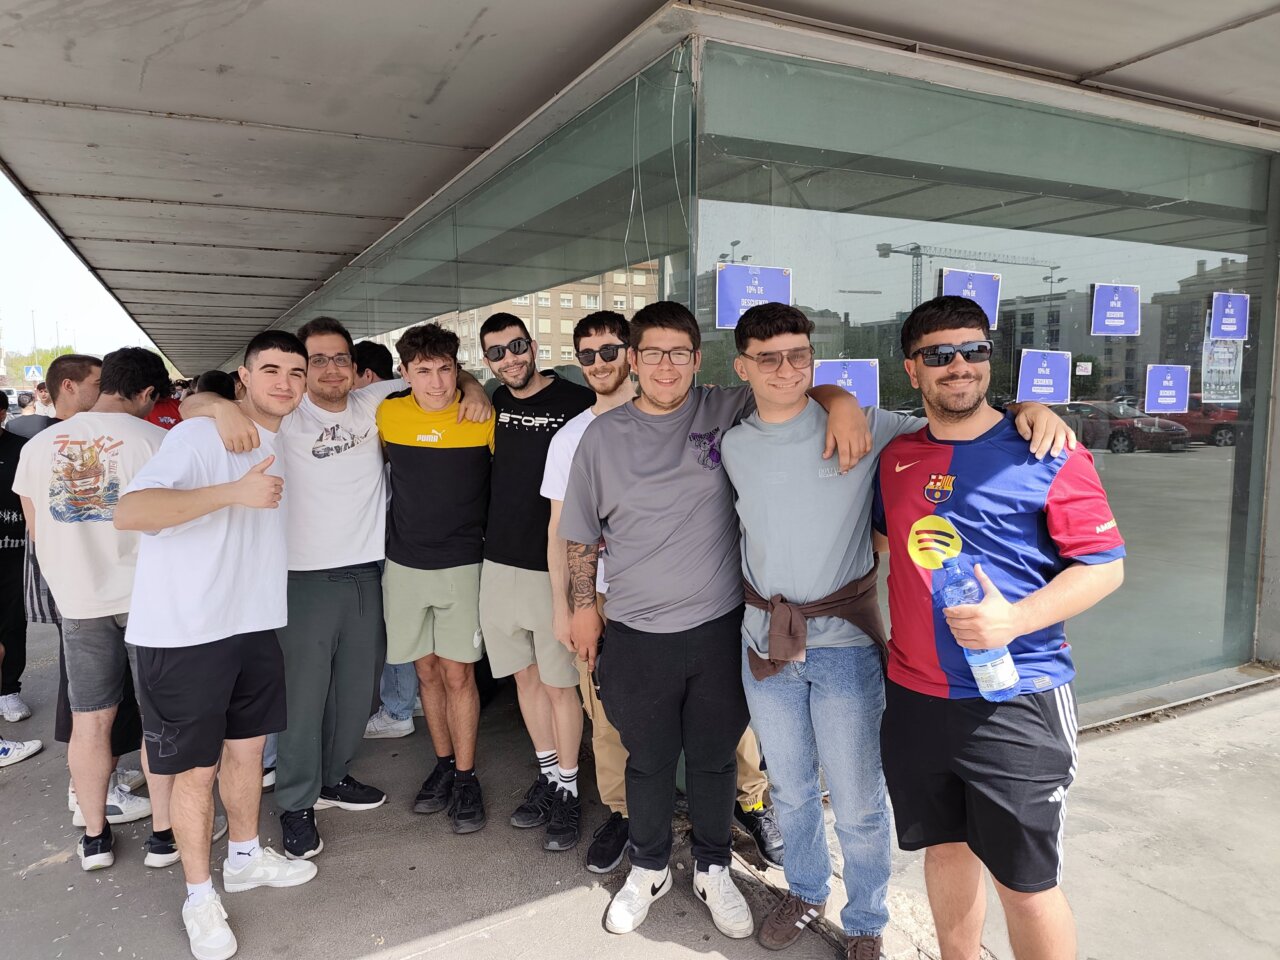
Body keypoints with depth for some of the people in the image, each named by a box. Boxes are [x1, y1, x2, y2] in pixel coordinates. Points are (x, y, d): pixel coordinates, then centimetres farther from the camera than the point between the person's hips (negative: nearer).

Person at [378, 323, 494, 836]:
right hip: (404, 564, 3)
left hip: (462, 563, -3)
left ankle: (466, 777, 16)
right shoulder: (387, 414, -2)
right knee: (427, 672, 12)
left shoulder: (484, 417, -9)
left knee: (458, 674, 1)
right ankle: (443, 763, 29)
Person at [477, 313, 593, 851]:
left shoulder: (577, 403, -10)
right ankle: (548, 773, 32)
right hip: (501, 562, 6)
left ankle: (568, 790, 20)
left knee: (559, 682, 4)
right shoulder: (494, 403, 7)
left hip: (555, 566, -5)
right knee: (526, 675, 15)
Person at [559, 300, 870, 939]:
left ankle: (712, 870, 41)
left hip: (719, 628, 0)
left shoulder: (726, 413, -3)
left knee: (714, 759, 17)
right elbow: (581, 534, 8)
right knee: (648, 761, 16)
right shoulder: (602, 435, 0)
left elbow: (805, 389, 2)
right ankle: (648, 869, 41)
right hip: (636, 634, 0)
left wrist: (842, 403, -19)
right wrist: (583, 606, 9)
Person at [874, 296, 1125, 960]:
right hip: (915, 697, 5)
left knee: (1027, 882, 5)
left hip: (1017, 699, -4)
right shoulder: (894, 459, 8)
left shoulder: (1045, 452, -6)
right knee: (945, 847, 20)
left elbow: (1104, 565, -8)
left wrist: (1015, 619, -22)